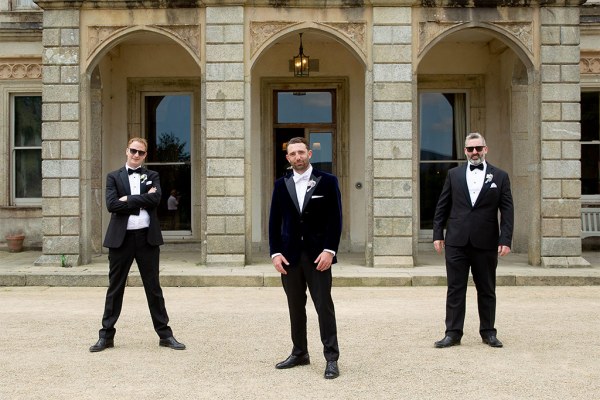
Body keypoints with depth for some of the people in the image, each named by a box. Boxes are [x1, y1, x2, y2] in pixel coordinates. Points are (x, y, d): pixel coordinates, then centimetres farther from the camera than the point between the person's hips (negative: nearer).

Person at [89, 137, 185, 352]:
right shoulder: (114, 177, 6)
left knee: (153, 288, 7)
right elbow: (111, 204, -10)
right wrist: (142, 200, -12)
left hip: (147, 237, 1)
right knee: (115, 288, 7)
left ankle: (165, 334, 14)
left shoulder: (152, 176, 9)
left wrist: (128, 200, -10)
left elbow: (155, 199, -11)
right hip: (121, 238, -1)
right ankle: (106, 335, 16)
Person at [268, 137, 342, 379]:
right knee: (295, 307, 10)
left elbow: (335, 219, -3)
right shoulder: (281, 185, 8)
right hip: (290, 256, 3)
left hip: (318, 255, -3)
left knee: (324, 306, -3)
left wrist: (329, 250, -12)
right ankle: (299, 353, 21)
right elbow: (274, 221, 8)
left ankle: (331, 358, 2)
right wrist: (275, 253, -1)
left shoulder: (327, 181, 0)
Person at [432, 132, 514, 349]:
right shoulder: (454, 174, 9)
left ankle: (488, 332, 21)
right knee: (455, 289, 3)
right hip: (456, 241, 1)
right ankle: (453, 333, 9)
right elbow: (442, 206, 9)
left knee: (487, 290, 9)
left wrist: (505, 240, -8)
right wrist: (438, 234, 3)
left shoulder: (500, 176, 5)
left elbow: (507, 211, 1)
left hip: (486, 243, -1)